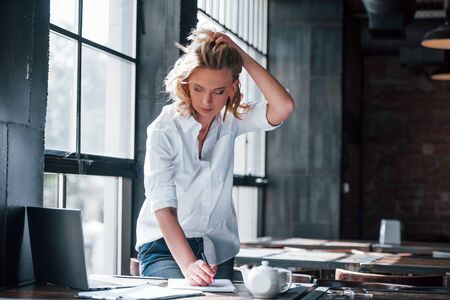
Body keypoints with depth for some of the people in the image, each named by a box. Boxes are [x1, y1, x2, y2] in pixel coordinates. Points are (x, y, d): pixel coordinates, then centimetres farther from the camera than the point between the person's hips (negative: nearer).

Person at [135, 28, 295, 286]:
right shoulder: (164, 130, -14)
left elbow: (283, 107, -19)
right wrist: (188, 265, -35)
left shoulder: (230, 120, -1)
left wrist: (242, 57, -18)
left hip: (218, 248, 4)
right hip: (166, 245, -4)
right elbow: (163, 206, -22)